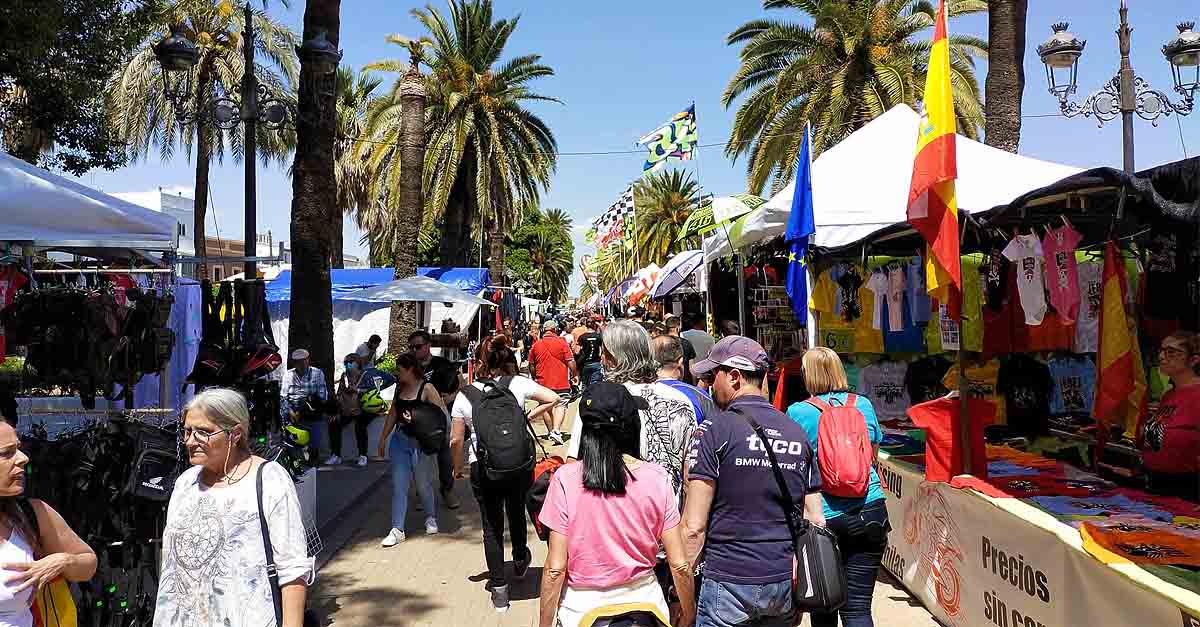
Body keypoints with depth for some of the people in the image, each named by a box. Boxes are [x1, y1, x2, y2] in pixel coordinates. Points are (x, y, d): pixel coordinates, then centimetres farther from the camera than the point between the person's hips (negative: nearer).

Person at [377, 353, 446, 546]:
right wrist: (383, 438, 18)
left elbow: (442, 414, -13)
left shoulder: (426, 388, -10)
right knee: (398, 484, 0)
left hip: (421, 442, -5)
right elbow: (393, 414, 17)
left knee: (423, 483, 9)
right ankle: (397, 530, 5)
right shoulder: (400, 388, 8)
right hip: (400, 439, 5)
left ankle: (431, 518, 34)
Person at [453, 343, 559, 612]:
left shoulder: (465, 395, 0)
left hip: (482, 467, 0)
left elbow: (456, 439, 2)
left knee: (492, 527, 10)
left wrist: (457, 468, 17)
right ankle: (520, 560, 48)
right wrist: (528, 417, 5)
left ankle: (499, 590, 13)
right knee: (517, 513, 25)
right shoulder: (517, 383, -3)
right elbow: (552, 399, -8)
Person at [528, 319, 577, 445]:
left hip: (542, 382, 3)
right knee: (561, 405, 0)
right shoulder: (561, 343, -5)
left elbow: (531, 366, 10)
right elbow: (571, 363, -8)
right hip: (561, 382, -3)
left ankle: (551, 431, 23)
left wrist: (535, 379, 25)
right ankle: (556, 431, -18)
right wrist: (573, 376, 7)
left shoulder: (536, 345, 4)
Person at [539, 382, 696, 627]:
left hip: (582, 607, -1)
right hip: (643, 598, 1)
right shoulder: (658, 478, -12)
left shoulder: (566, 479, -16)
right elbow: (679, 565, -7)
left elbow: (555, 569, -14)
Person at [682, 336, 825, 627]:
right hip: (785, 582, 5)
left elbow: (694, 526, -14)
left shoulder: (714, 431, -11)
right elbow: (815, 520, 9)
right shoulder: (798, 433, 6)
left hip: (729, 583, -5)